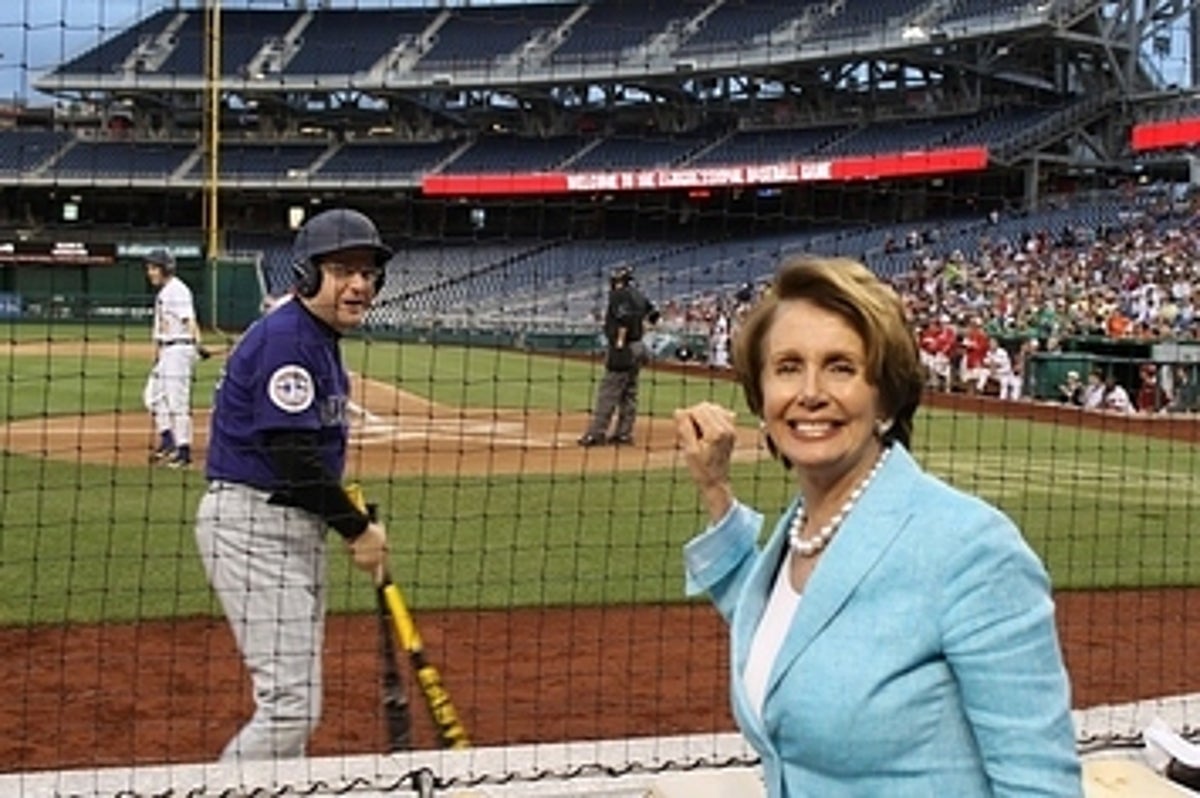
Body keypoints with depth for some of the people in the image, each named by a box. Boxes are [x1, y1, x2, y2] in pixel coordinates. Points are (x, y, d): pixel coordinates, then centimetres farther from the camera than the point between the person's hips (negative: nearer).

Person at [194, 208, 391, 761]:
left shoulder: (320, 339, 14)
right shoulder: (285, 337, -17)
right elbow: (291, 454, -22)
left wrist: (353, 520, 5)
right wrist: (357, 528, -14)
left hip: (295, 526, 11)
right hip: (253, 524, -11)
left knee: (293, 699, 19)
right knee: (291, 705, -11)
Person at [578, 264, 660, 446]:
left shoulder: (619, 295, -12)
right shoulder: (638, 296, 14)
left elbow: (625, 317, -25)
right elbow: (653, 314, 20)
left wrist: (620, 340, -21)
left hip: (623, 348, -9)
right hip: (637, 347, 9)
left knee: (608, 392, -8)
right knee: (629, 392, 12)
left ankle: (597, 433, -9)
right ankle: (624, 433, 14)